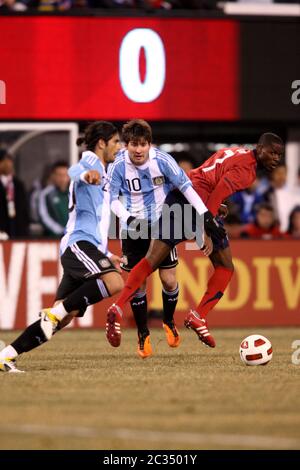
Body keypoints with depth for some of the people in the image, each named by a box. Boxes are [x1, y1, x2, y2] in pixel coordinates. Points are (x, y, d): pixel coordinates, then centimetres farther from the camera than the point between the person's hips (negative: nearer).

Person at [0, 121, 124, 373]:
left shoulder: (100, 173, 31)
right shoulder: (90, 160, 2)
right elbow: (75, 170, -25)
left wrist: (106, 254, 42)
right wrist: (85, 174, -49)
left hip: (89, 247, 9)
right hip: (79, 242, -9)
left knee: (62, 318, -1)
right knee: (114, 283, -31)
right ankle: (55, 312, -22)